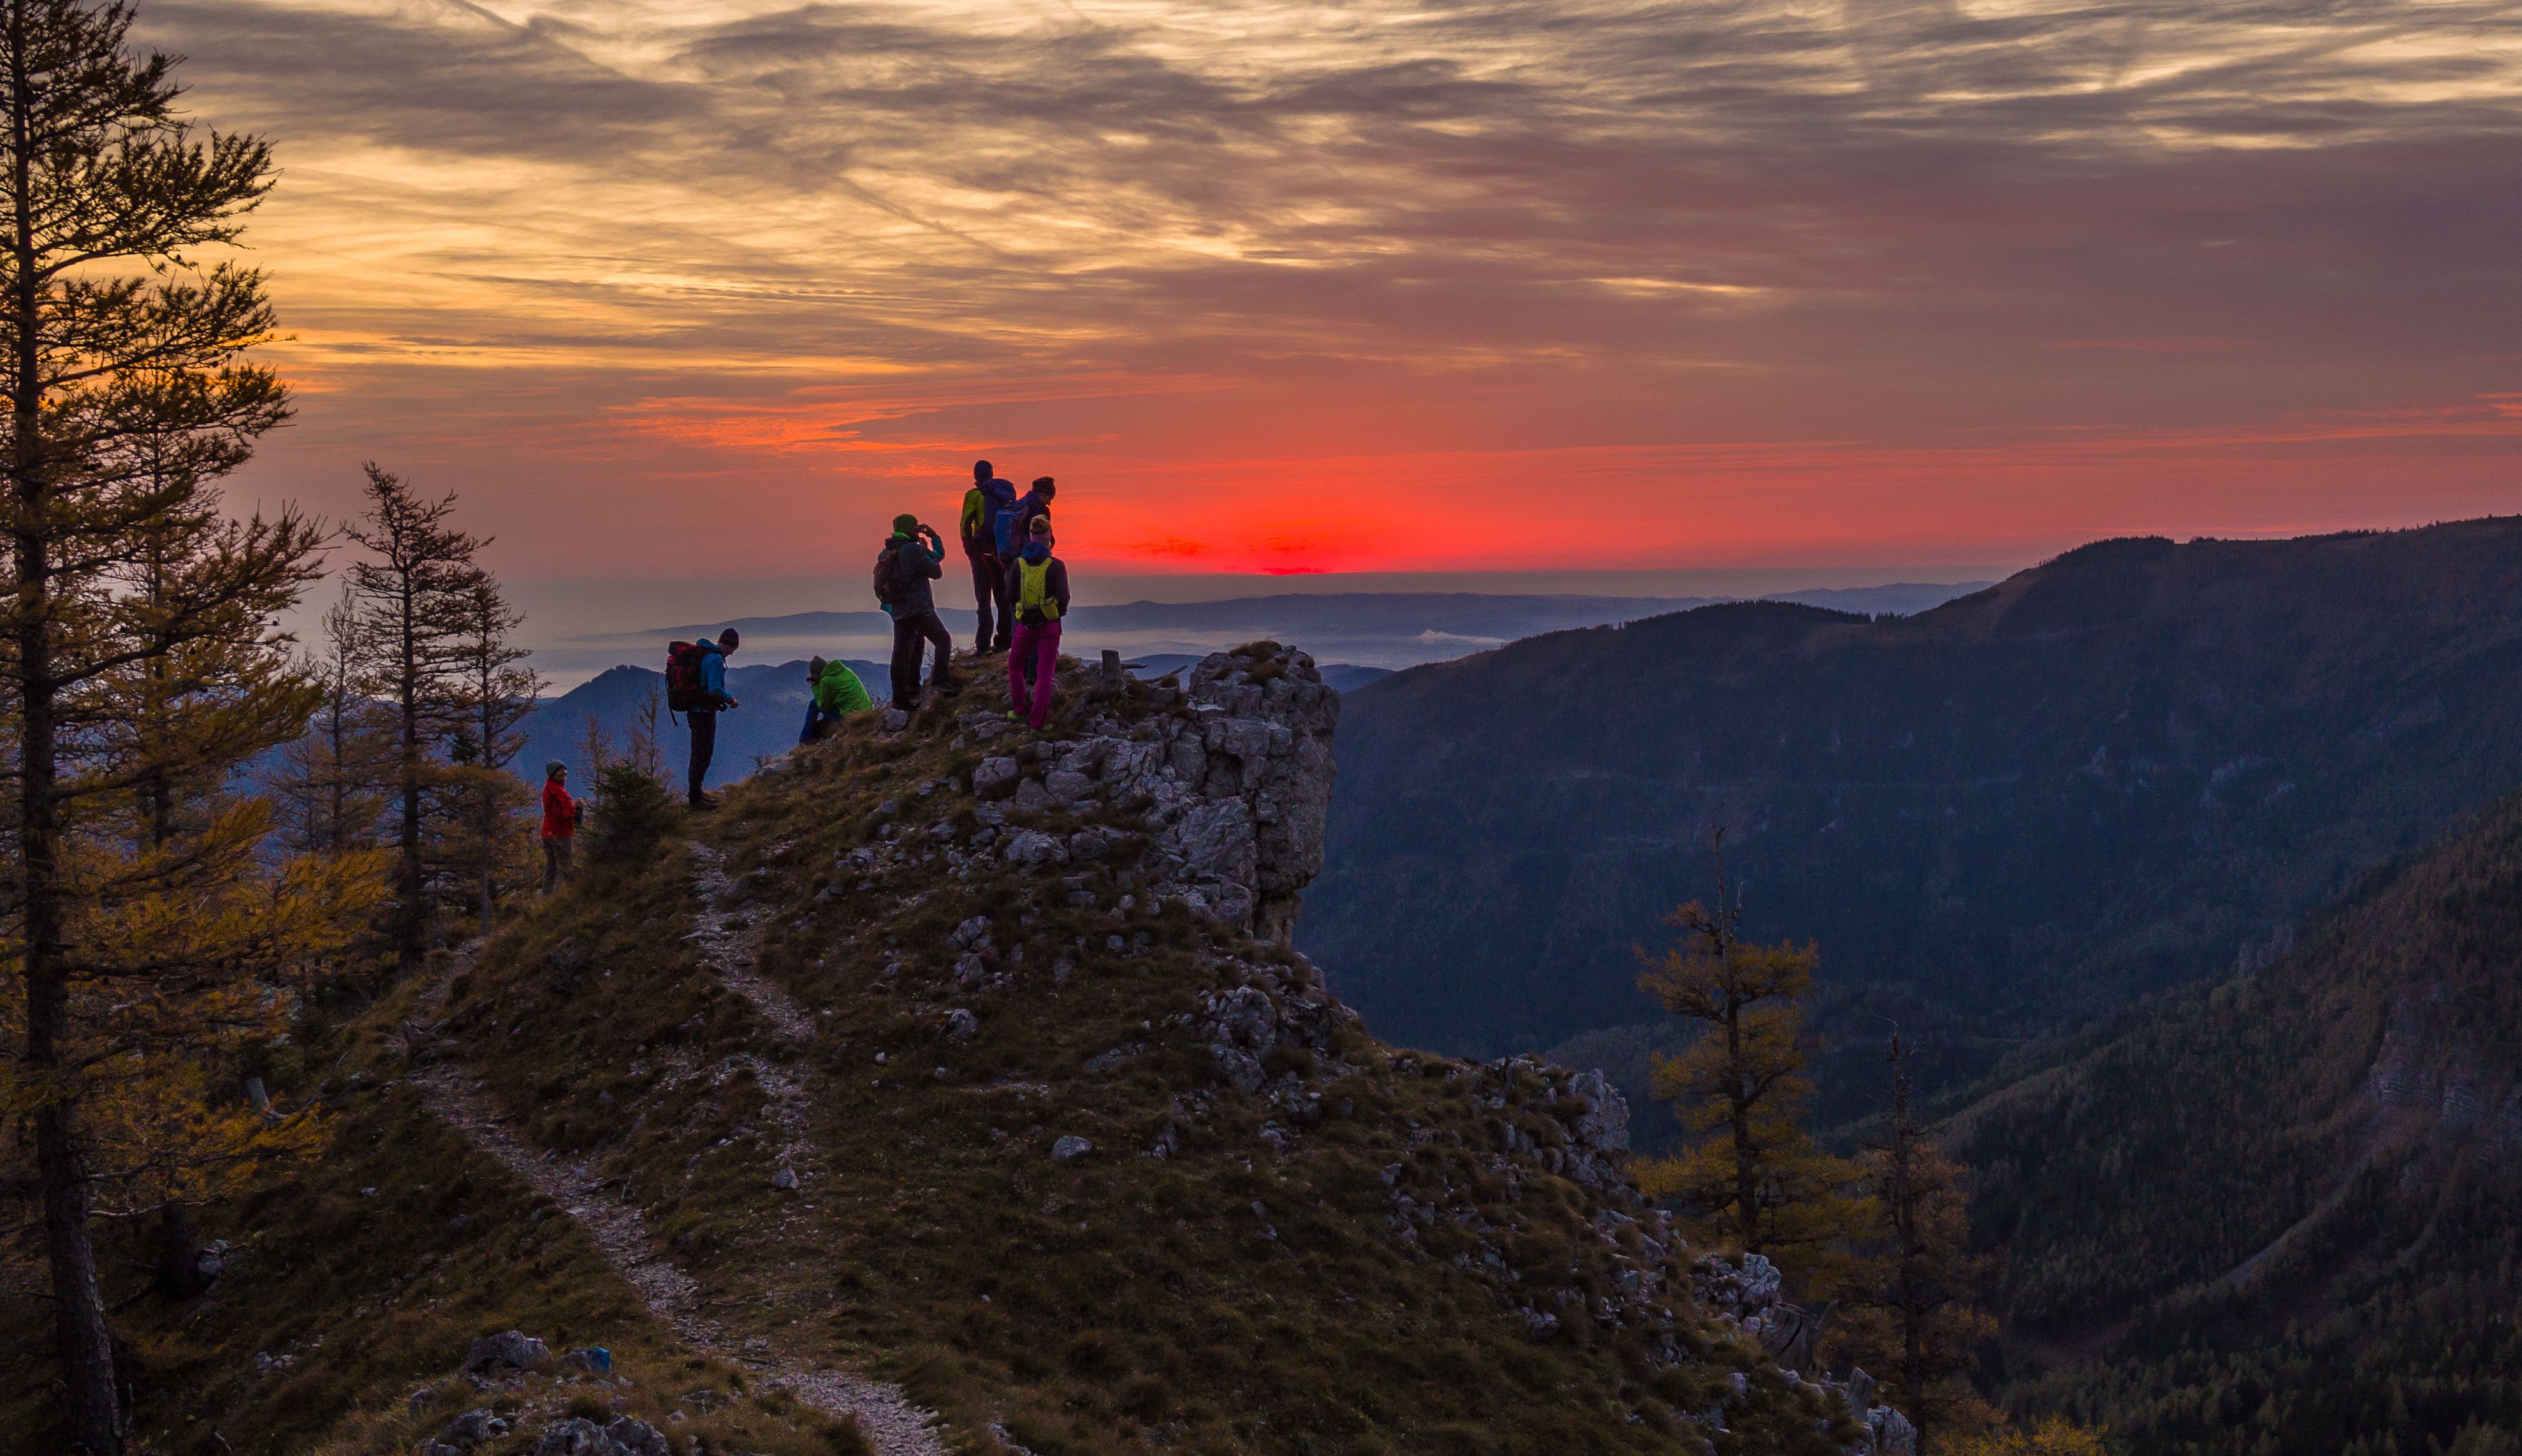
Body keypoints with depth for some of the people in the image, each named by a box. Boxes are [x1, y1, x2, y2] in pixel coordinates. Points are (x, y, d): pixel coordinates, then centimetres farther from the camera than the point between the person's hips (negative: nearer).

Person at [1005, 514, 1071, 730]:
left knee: (1015, 666, 23)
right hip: (1049, 624, -2)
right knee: (1045, 673, 3)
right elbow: (1064, 598, -13)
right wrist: (1061, 611, 8)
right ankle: (1037, 719, 0)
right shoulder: (1056, 566, -10)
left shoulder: (1019, 563, -2)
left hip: (1025, 624, 2)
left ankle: (1019, 710, 25)